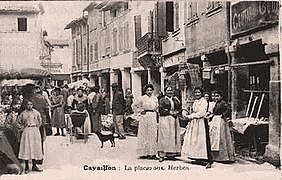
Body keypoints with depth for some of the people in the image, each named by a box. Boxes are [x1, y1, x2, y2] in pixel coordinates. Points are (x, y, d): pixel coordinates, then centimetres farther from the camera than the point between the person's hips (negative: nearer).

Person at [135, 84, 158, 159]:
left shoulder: (155, 98, 10)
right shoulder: (142, 98, 0)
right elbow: (136, 105, 10)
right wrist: (141, 110, -2)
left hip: (153, 117, 3)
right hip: (145, 117, -3)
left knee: (153, 135, 2)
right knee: (144, 135, -2)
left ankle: (152, 153, 7)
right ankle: (143, 153, 2)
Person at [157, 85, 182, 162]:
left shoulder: (175, 99, 16)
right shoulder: (162, 100, 0)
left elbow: (179, 108, 16)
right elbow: (161, 110, -9)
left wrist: (177, 112, -4)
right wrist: (170, 112, -13)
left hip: (174, 119, 5)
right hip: (165, 119, -5)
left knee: (174, 136, 2)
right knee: (164, 136, -8)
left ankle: (172, 154, 7)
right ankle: (162, 154, -6)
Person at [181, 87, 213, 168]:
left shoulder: (204, 101, -8)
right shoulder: (195, 102, 16)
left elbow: (202, 113, -15)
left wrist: (191, 116, -11)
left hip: (201, 123, -9)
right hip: (194, 123, 9)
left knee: (202, 140, -11)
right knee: (194, 140, 7)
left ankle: (209, 161, -10)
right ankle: (198, 159, 16)